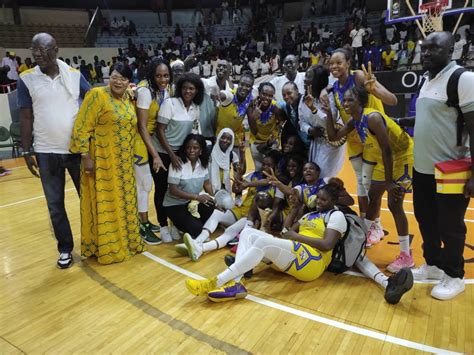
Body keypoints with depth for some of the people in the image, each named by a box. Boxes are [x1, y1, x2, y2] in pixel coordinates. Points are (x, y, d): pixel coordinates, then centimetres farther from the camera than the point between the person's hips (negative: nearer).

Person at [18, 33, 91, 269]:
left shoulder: (74, 75, -1)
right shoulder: (26, 79, -1)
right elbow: (26, 117, 1)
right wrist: (26, 151, -1)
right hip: (47, 152, 0)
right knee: (55, 203, 8)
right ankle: (65, 248, 24)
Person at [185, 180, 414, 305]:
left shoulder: (336, 215, 5)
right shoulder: (312, 213, 29)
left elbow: (327, 245, -11)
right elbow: (291, 231, 23)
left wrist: (295, 236, -7)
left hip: (311, 262, -9)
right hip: (290, 256, 9)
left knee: (263, 241, -32)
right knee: (248, 232, -3)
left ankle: (217, 282, -30)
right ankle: (234, 283, -26)